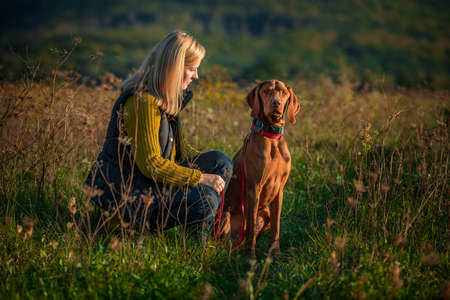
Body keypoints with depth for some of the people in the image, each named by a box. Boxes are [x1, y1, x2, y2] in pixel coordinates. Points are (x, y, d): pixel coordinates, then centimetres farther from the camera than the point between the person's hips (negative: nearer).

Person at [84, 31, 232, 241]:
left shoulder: (168, 97, 9)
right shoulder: (143, 101, -22)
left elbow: (178, 147, 17)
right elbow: (150, 164, -24)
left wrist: (215, 168, 4)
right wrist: (200, 177, -19)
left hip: (154, 180, 10)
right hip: (125, 191, -10)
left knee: (221, 161, 3)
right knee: (204, 202, -25)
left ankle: (198, 238, 5)